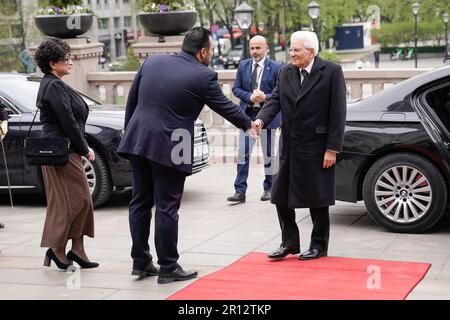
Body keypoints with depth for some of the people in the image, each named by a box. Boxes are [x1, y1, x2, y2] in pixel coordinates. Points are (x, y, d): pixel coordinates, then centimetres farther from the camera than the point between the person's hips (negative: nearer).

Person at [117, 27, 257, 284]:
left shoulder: (152, 62, 7)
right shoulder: (204, 76, -9)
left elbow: (131, 100, 11)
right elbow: (225, 107, 3)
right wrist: (249, 124, 21)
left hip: (138, 142, 6)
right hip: (168, 149, -6)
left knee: (140, 203, 13)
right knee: (167, 209, 2)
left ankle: (140, 262, 21)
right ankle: (168, 267, 10)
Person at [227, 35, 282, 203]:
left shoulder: (276, 68, -5)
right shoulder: (243, 65, 6)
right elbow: (236, 88, 4)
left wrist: (265, 97, -22)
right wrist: (250, 97, -13)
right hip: (247, 114, 2)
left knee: (268, 154, 10)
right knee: (243, 153, -2)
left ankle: (268, 189, 23)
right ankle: (240, 191, 0)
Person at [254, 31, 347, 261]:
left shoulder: (331, 72, -8)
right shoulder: (285, 73, 8)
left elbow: (337, 113, -11)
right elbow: (275, 101, 2)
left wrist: (332, 148, -14)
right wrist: (260, 120, -19)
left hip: (316, 147, -5)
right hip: (289, 147, 5)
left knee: (317, 199, 6)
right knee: (282, 196, 9)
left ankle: (319, 245, 22)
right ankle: (289, 243, 23)